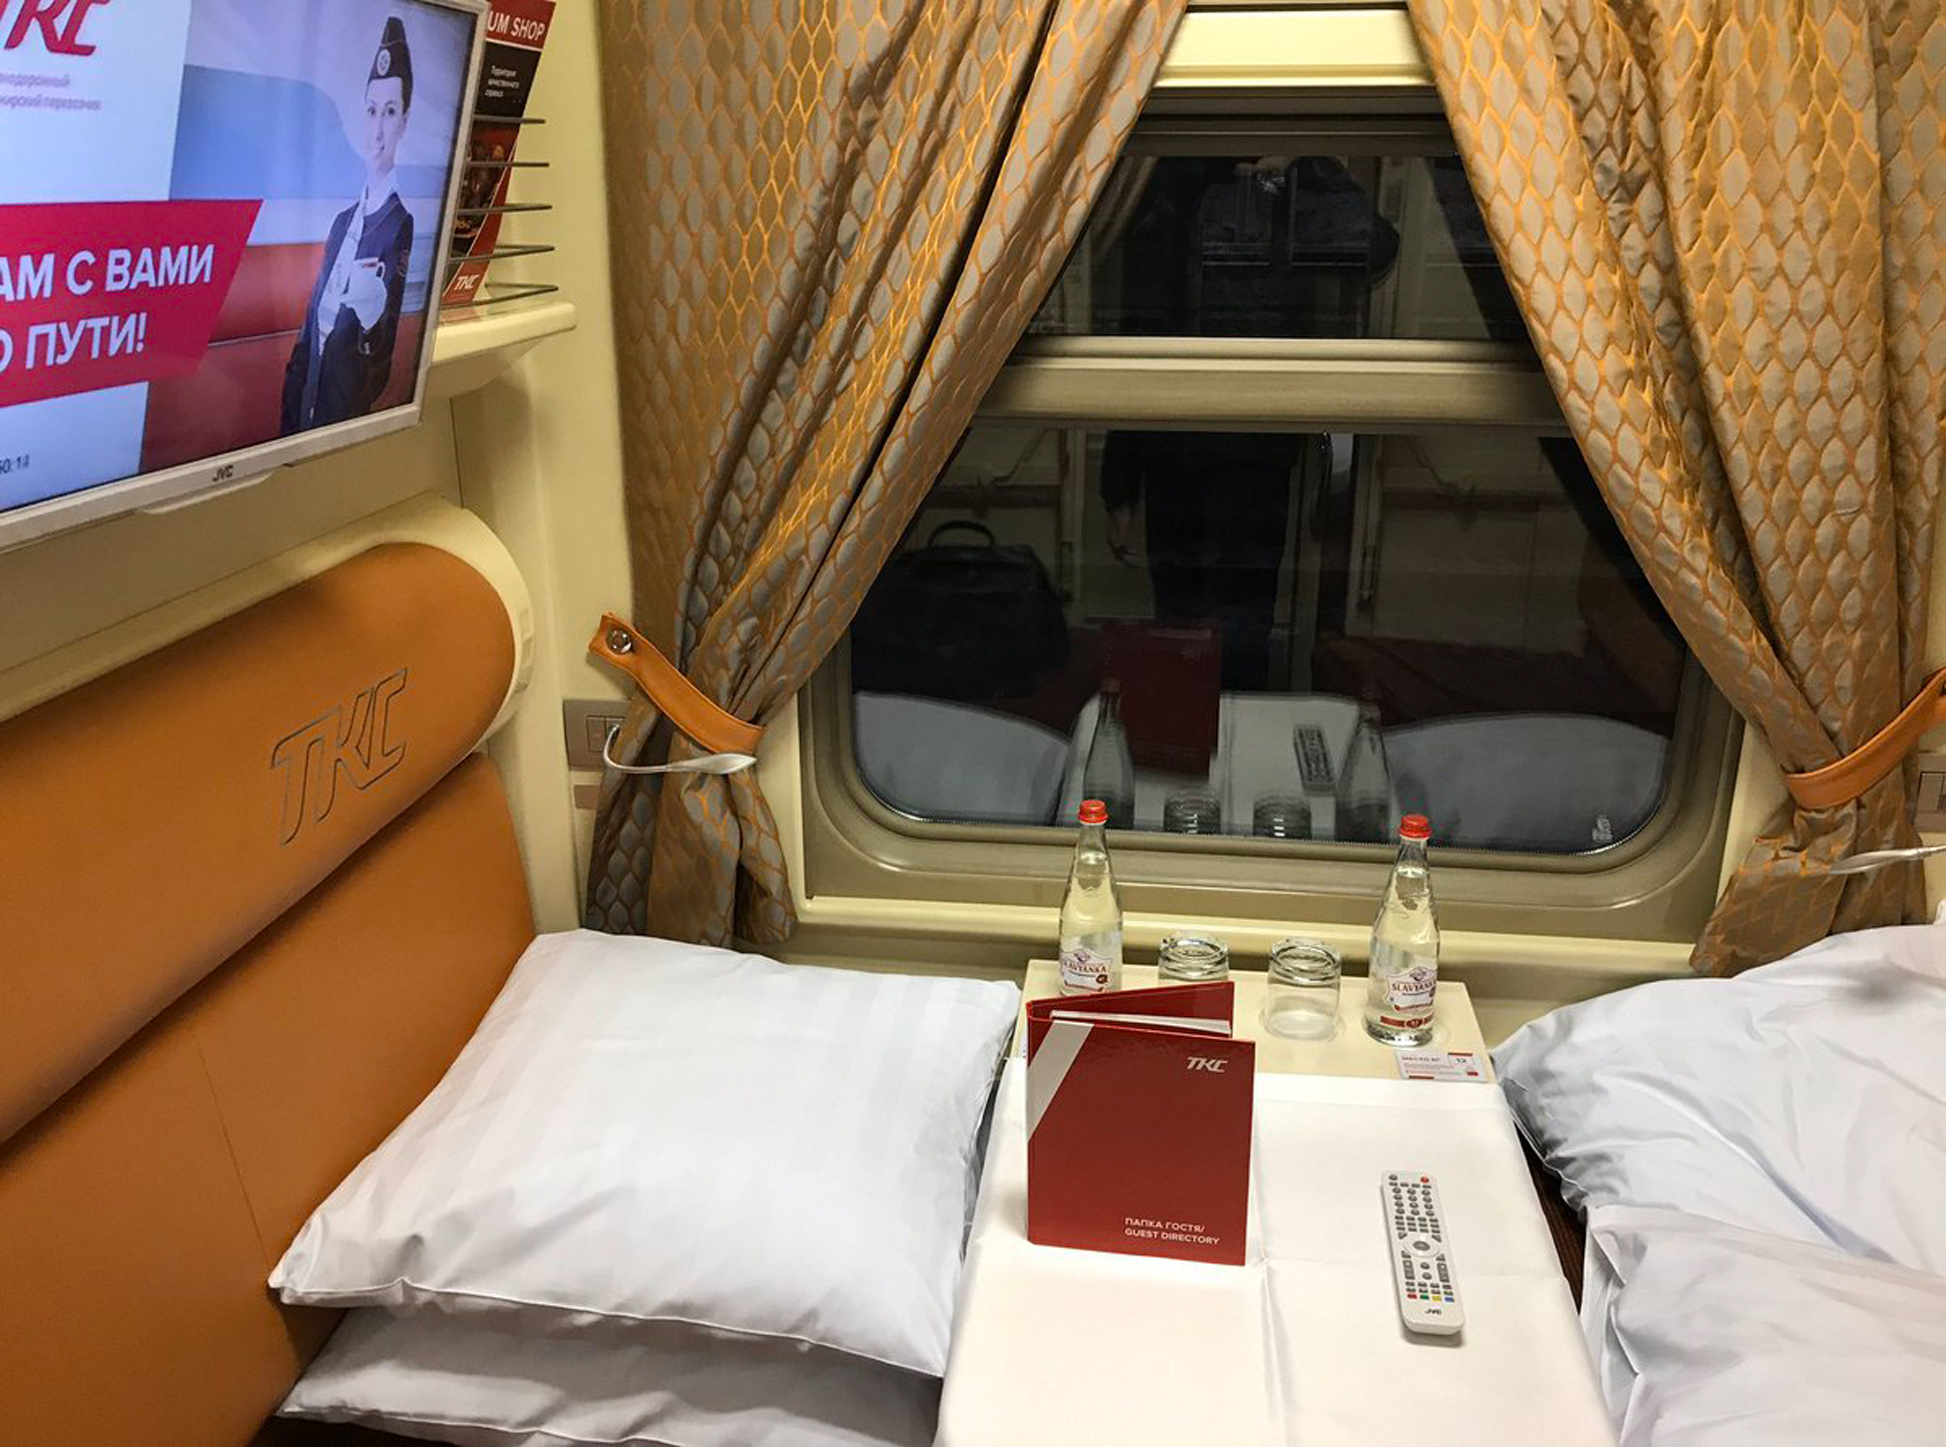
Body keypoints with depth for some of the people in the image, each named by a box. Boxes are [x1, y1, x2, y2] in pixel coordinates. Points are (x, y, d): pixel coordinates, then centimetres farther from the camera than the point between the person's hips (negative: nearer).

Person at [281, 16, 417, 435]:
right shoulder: (342, 220, 12)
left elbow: (393, 350, -20)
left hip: (353, 416, -7)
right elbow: (312, 323, 17)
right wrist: (290, 417, 13)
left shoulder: (407, 227, -13)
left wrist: (375, 304, -40)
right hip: (307, 410, 7)